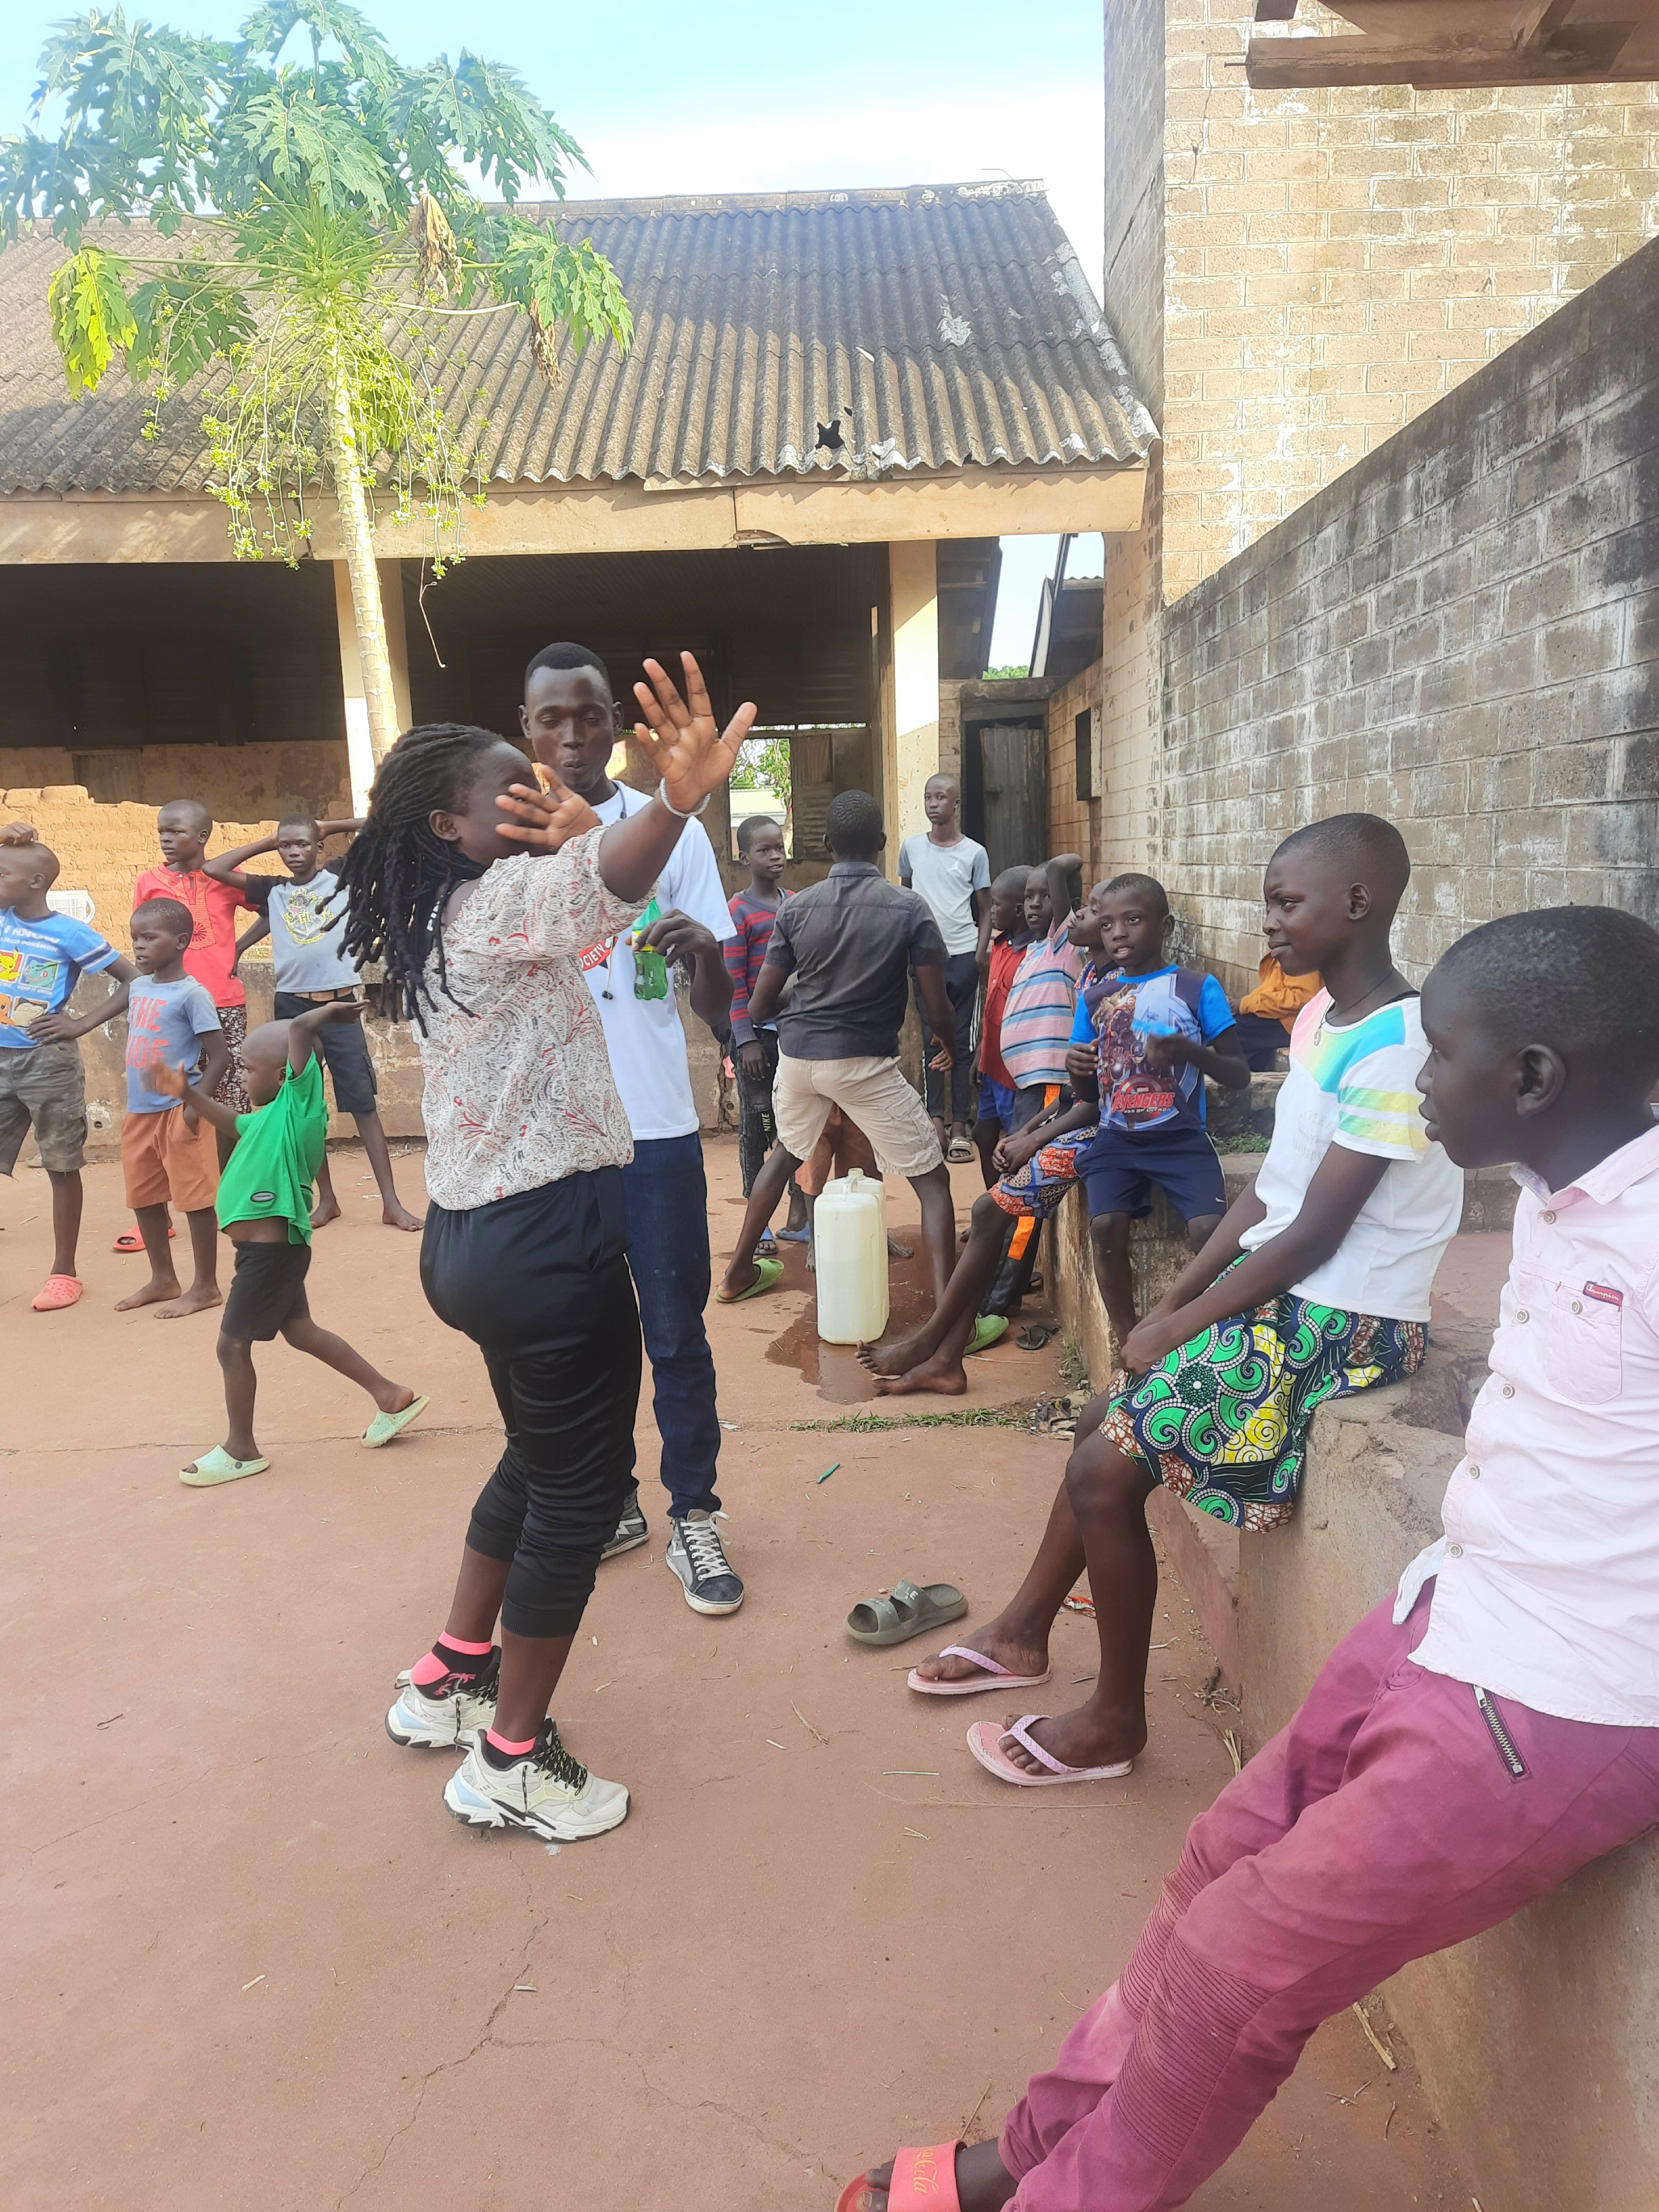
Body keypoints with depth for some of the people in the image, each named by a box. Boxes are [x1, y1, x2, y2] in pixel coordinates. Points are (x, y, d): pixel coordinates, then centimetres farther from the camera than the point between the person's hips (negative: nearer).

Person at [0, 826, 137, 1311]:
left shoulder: (71, 933, -9)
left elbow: (134, 980, -9)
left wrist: (83, 1023, -14)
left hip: (48, 1062, -5)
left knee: (62, 1167, 4)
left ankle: (64, 1272, 13)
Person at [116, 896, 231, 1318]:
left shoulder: (192, 993, -13)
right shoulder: (137, 987, 9)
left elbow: (220, 1055, -15)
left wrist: (196, 1104, -19)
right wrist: (136, 1094, 16)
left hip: (179, 1110, -8)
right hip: (139, 1111, 8)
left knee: (195, 1197, 0)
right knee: (143, 1197, 15)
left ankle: (206, 1286, 10)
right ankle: (163, 1279, 30)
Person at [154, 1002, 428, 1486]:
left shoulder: (301, 1099, -14)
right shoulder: (273, 1115, 14)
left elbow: (300, 1027, -24)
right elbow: (233, 1122, 34)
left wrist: (329, 1011, -8)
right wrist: (187, 1094, 27)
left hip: (270, 1251, -10)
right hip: (274, 1247, 10)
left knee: (233, 1344, 2)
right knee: (301, 1332, 18)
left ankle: (240, 1450, 17)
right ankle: (391, 1396, 25)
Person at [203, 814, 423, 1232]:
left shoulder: (342, 880, 3)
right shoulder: (272, 890, 10)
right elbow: (213, 870, 7)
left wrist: (331, 828, 7)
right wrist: (266, 842, 10)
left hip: (339, 1005, -3)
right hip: (292, 1007, 3)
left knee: (363, 1102, -2)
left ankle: (392, 1203, -2)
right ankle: (326, 1199, 20)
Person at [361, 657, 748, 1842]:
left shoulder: (441, 920, 12)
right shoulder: (501, 899, -16)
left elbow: (570, 909, 29)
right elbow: (596, 892, -40)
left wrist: (575, 834, 15)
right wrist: (676, 803, -58)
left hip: (474, 1236, 10)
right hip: (547, 1239, -10)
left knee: (539, 1455, 26)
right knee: (583, 1487, 4)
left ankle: (452, 1677, 39)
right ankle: (511, 1764, 17)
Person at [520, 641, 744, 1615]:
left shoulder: (672, 831, -2)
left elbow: (717, 1007, -5)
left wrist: (706, 950, -26)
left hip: (654, 1129, -2)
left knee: (676, 1333, 4)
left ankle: (694, 1515, 20)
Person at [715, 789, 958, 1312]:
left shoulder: (796, 908, 0)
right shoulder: (908, 909, -7)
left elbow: (759, 1006, 3)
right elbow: (937, 1009, -8)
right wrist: (949, 1044, 15)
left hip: (798, 1054, 4)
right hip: (867, 1061, -4)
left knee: (784, 1154, 29)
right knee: (934, 1180, 5)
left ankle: (739, 1273, 40)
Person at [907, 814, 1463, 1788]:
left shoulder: (1395, 1046, -20)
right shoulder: (1323, 1017, 8)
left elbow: (1314, 1235, -21)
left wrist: (1179, 1328, -12)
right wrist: (1170, 1305, 4)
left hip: (1340, 1323, -9)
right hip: (1276, 1294, 9)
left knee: (1107, 1468, -12)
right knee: (1105, 1421, 15)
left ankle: (1116, 1721, 8)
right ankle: (1024, 1634, 33)